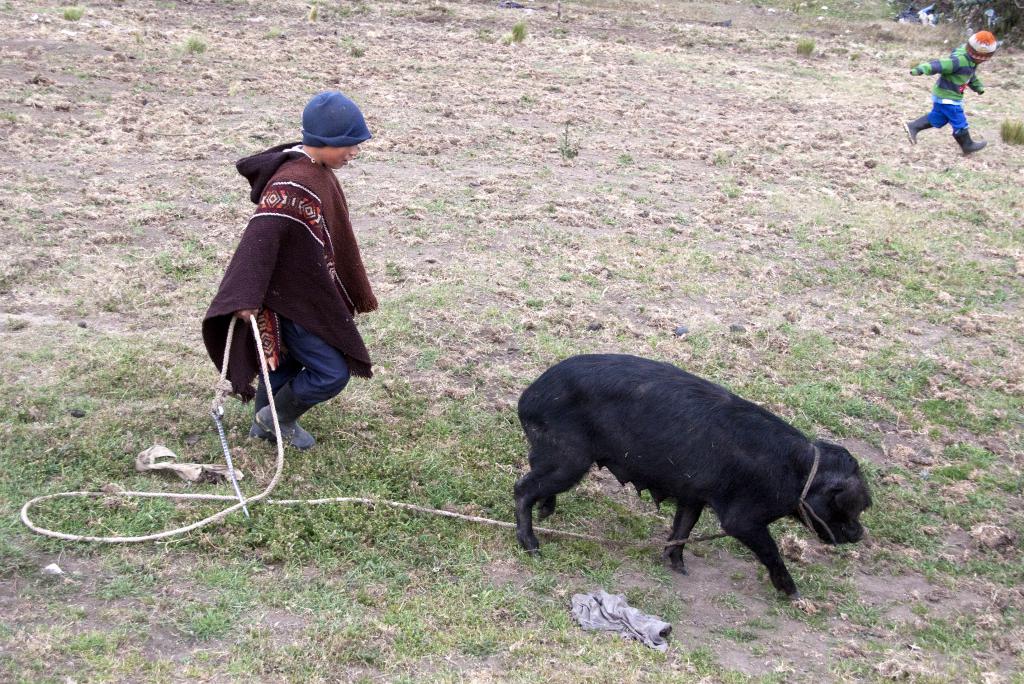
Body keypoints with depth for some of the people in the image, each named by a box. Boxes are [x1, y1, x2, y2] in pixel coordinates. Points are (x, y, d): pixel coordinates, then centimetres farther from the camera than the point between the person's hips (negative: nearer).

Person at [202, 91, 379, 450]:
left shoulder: (317, 171, 3)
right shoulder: (291, 184, -28)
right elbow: (261, 236, -34)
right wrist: (246, 296, -40)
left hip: (310, 292, 10)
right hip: (292, 299, -10)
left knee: (290, 360, 24)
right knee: (331, 373, -4)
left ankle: (266, 423, 42)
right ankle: (276, 417, 18)